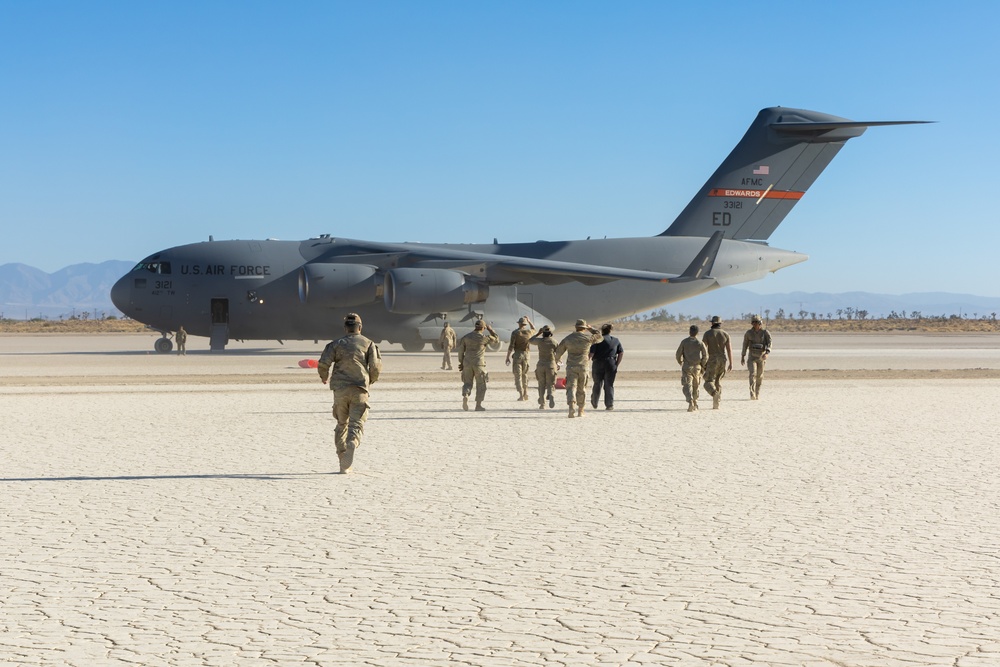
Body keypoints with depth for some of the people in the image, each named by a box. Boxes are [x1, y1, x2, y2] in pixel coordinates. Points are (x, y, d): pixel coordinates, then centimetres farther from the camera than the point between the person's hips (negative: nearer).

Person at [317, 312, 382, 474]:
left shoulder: (336, 344, 8)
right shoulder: (368, 344, 8)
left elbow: (323, 364, -2)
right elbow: (376, 367, 0)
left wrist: (325, 378, 18)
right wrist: (370, 380, 20)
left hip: (340, 389, 1)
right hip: (360, 389, -1)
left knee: (342, 424, 14)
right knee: (357, 423, -4)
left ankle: (343, 464, 13)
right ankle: (352, 443, -37)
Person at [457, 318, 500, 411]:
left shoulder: (466, 337, 5)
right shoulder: (484, 337, -6)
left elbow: (460, 350, 8)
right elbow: (497, 340, 9)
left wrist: (461, 362, 18)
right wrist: (491, 330, 16)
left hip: (467, 364, 3)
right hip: (479, 364, -3)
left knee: (467, 383, 13)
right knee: (481, 385, 9)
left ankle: (465, 396, -15)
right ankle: (478, 405, 6)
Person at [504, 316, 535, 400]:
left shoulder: (515, 332, -9)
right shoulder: (529, 332, 2)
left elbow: (511, 346, -12)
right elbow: (534, 330, 29)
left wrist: (508, 357, -6)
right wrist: (529, 321, 34)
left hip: (517, 355, -4)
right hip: (527, 355, 4)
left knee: (518, 376, -1)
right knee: (525, 375, 17)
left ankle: (521, 396, -8)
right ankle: (525, 394, 17)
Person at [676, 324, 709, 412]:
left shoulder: (684, 342, -2)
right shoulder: (700, 343, 0)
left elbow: (678, 354, 0)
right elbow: (705, 355, -5)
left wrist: (680, 363, 19)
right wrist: (702, 365, 10)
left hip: (687, 366, -2)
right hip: (697, 367, 2)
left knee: (687, 386, -7)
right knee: (695, 386, 17)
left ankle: (690, 402, -30)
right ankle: (695, 405, 24)